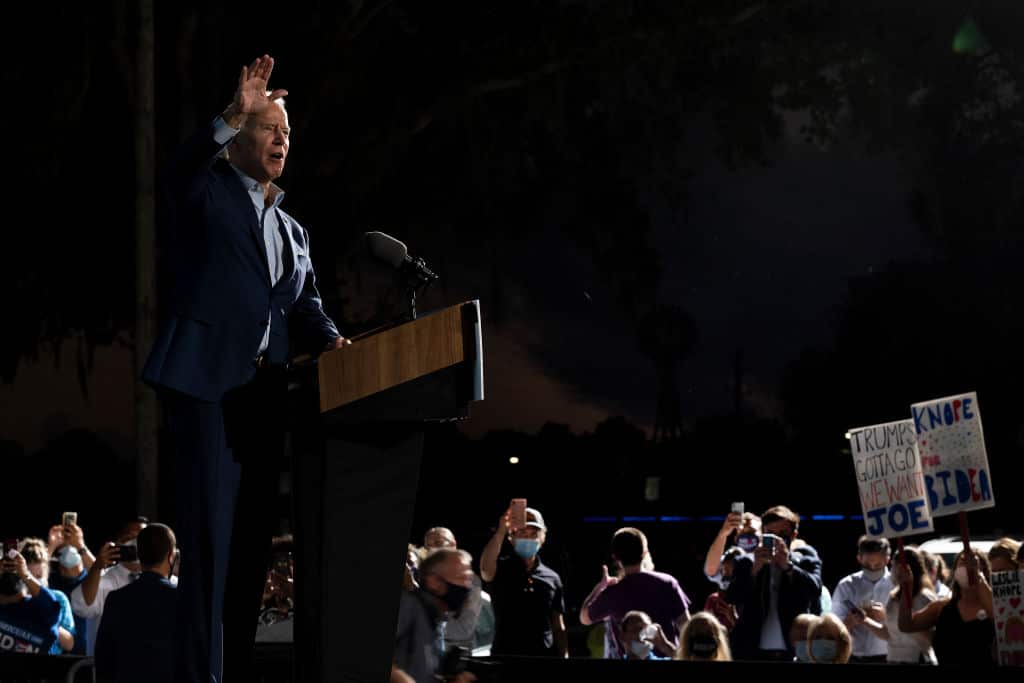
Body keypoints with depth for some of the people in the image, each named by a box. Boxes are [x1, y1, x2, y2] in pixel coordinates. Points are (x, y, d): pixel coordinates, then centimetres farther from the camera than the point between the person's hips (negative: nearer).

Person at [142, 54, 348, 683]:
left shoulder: (293, 230, 25)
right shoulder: (208, 191, 6)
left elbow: (306, 305, 17)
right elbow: (180, 170, -18)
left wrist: (328, 339, -5)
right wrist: (234, 116, -30)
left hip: (265, 389, 7)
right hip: (207, 377, -7)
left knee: (254, 534, 7)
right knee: (211, 530, -12)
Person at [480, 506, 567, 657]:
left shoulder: (551, 577, 12)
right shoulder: (501, 569, 1)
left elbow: (558, 627, 14)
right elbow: (485, 568, -25)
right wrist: (500, 532, -36)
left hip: (544, 658, 3)